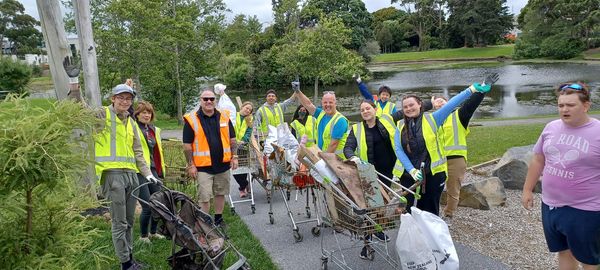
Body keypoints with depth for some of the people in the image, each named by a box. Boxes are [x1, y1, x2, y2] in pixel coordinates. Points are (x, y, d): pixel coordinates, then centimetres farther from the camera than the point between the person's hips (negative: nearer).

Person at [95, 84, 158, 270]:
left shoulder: (131, 122, 18)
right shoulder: (102, 115, 1)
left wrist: (148, 174, 11)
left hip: (131, 174, 6)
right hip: (112, 173, -6)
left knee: (129, 221, 13)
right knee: (119, 223, -2)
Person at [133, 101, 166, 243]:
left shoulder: (154, 130, 17)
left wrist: (160, 170, 21)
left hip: (152, 170, 7)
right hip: (139, 172, -7)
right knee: (147, 207, -6)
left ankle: (153, 232, 30)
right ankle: (143, 236, 15)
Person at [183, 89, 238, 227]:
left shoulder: (224, 117, 5)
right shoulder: (191, 120, -5)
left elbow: (232, 139, 11)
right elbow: (187, 145, -4)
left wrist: (234, 157, 5)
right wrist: (190, 165, -6)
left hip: (223, 164, 4)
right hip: (203, 166, -3)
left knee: (220, 194, 15)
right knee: (204, 197, -1)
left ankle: (218, 219, 30)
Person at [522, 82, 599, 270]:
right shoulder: (551, 127, 3)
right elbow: (538, 160, 11)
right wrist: (527, 190, 13)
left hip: (584, 211, -5)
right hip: (550, 206, 5)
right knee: (564, 253, 21)